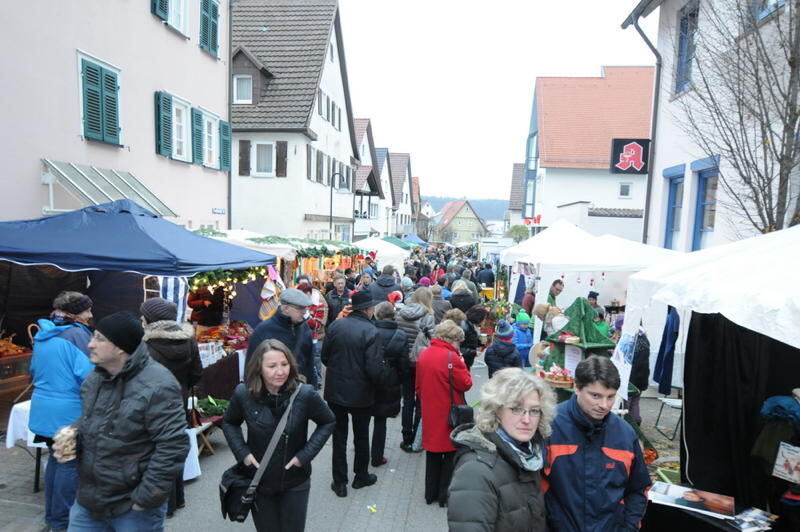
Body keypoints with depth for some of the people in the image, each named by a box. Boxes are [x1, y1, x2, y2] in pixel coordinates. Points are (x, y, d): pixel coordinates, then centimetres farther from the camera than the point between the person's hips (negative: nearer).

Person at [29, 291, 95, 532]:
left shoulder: (42, 335, 10)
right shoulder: (77, 334, -17)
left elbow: (34, 370, 22)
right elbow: (88, 374, -21)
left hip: (44, 408, 9)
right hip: (70, 411, -9)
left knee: (56, 458, 20)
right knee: (70, 463, 3)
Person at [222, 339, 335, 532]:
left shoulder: (305, 394, -21)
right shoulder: (243, 393, -16)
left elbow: (328, 422, -6)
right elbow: (229, 423, 4)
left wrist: (306, 455, -13)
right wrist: (242, 453, -9)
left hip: (295, 483, -1)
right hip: (258, 480, 1)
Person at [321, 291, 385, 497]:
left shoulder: (335, 325, -7)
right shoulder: (370, 331, -20)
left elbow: (325, 357, 0)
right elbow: (374, 368, -23)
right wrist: (377, 383, -2)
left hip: (335, 391, 3)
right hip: (360, 393, -3)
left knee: (339, 436, 15)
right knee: (361, 436, 18)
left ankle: (340, 482, 23)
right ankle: (361, 476, 35)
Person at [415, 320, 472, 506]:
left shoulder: (423, 355, 4)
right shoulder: (451, 357, -19)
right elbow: (466, 384, -13)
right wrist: (462, 365, -2)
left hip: (430, 413, 7)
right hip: (449, 415, -6)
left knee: (432, 453, 18)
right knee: (451, 453, 10)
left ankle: (430, 494, 28)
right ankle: (445, 496, 18)